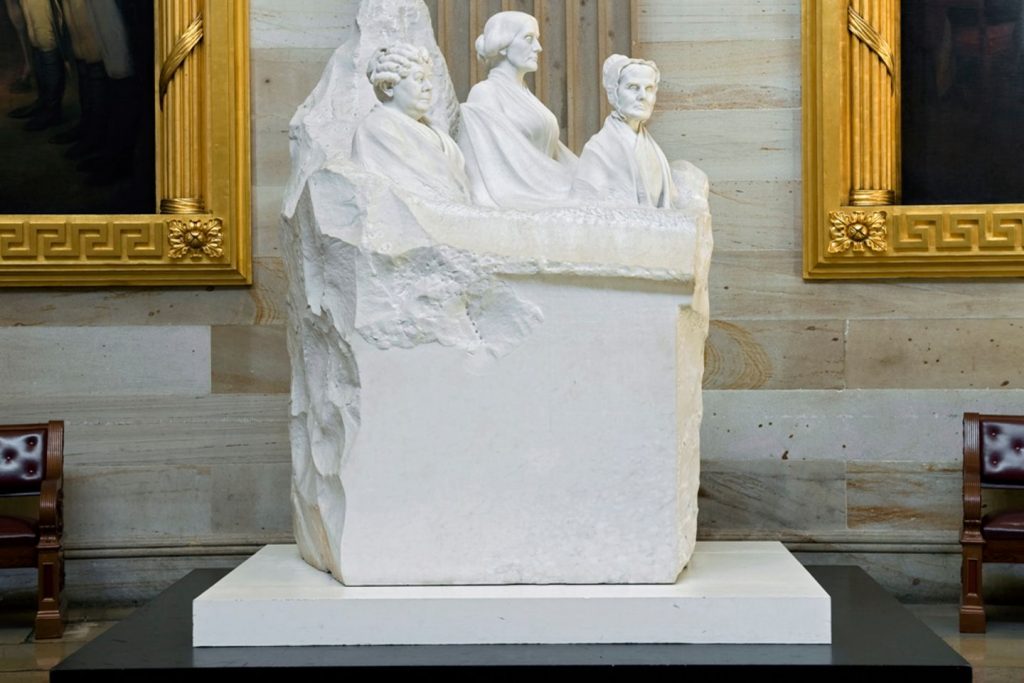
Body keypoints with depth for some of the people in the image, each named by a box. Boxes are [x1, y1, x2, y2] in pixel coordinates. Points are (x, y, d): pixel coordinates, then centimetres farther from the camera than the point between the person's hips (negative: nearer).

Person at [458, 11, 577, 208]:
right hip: (514, 201, -7)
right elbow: (506, 158, -13)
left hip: (539, 197, 7)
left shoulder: (524, 95, 19)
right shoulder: (485, 93, -5)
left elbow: (552, 152, 17)